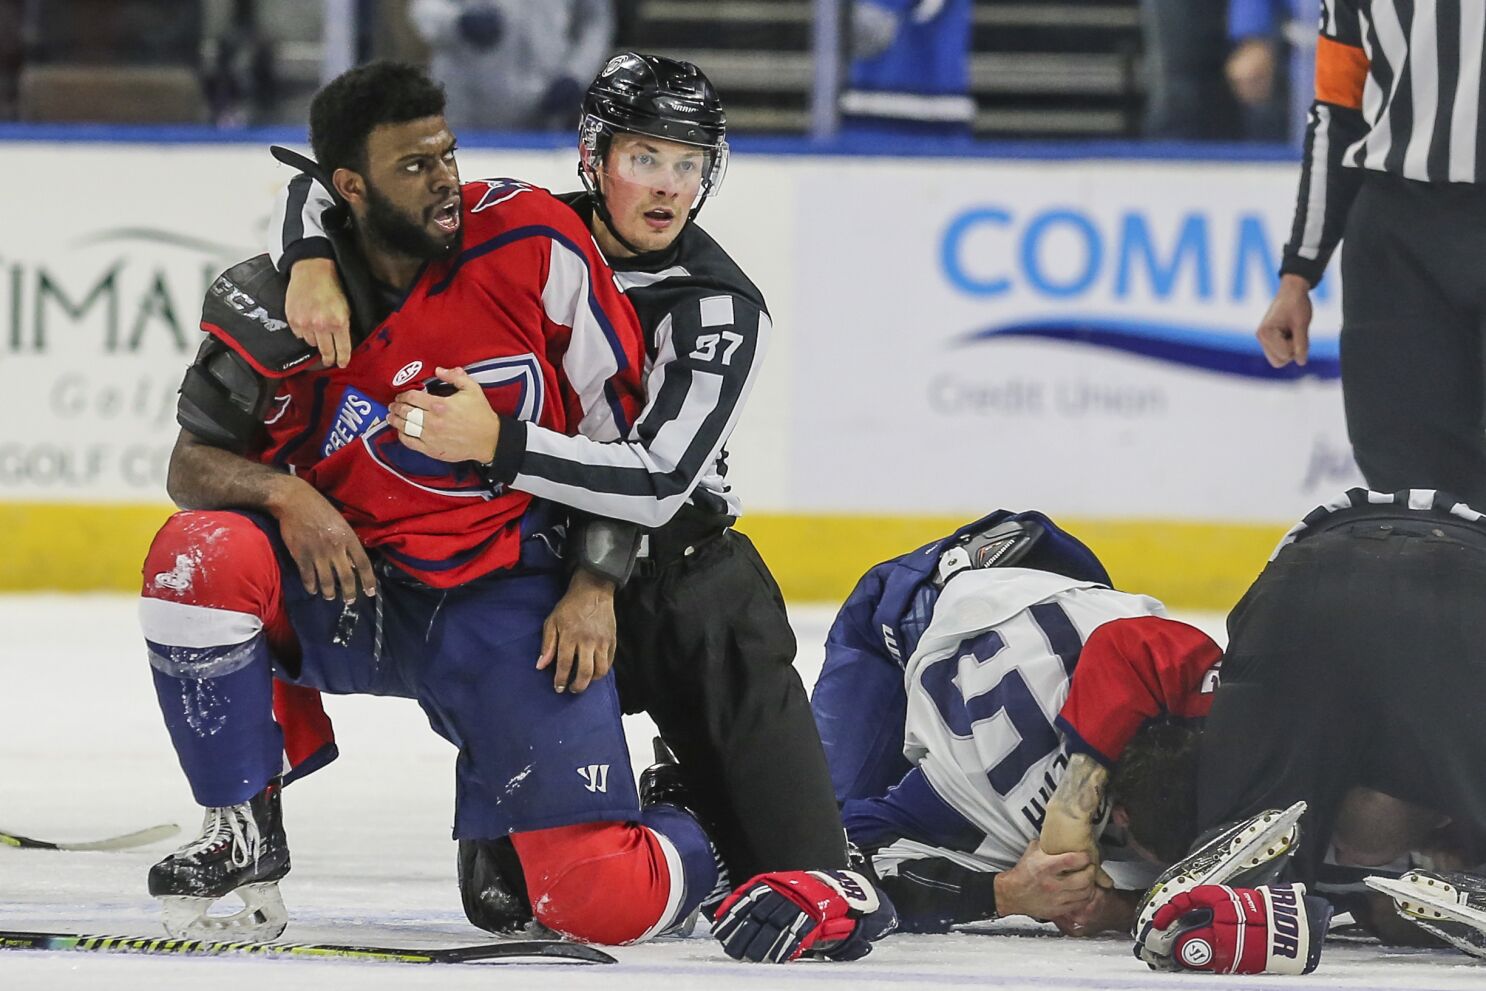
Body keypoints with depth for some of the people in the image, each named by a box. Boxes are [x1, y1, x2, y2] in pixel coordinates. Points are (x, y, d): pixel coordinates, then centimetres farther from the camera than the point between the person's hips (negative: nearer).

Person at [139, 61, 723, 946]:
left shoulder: (532, 242, -11)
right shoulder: (277, 305, -9)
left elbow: (622, 417, -2)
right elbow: (193, 466, -1)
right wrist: (282, 492, -23)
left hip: (506, 599, -2)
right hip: (352, 588, 2)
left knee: (601, 902, -17)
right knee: (200, 555, -29)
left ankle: (688, 842, 24)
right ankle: (247, 836, -10)